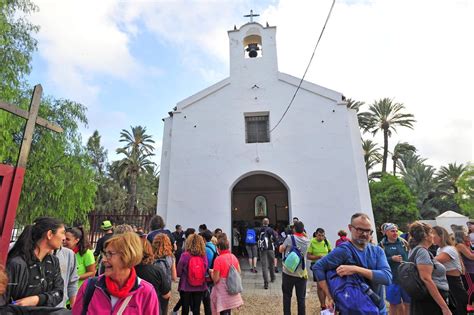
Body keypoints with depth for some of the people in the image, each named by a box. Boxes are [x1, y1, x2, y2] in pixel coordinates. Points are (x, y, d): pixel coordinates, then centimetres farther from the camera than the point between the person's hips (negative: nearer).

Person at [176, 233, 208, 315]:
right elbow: (205, 271, 4)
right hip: (200, 287, 2)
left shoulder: (185, 255, -15)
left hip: (186, 287, -2)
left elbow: (178, 272, -8)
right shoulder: (204, 256, -7)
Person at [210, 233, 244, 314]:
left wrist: (211, 272, 1)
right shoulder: (233, 257, -1)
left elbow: (215, 279, -17)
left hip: (222, 290, -6)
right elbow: (239, 272, 8)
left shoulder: (218, 259, -19)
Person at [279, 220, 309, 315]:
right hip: (301, 274, 2)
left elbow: (281, 250, 0)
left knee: (287, 296, 13)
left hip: (288, 273, -2)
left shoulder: (290, 238, -13)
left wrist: (282, 245, 18)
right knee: (301, 298, 12)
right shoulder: (307, 241, -3)